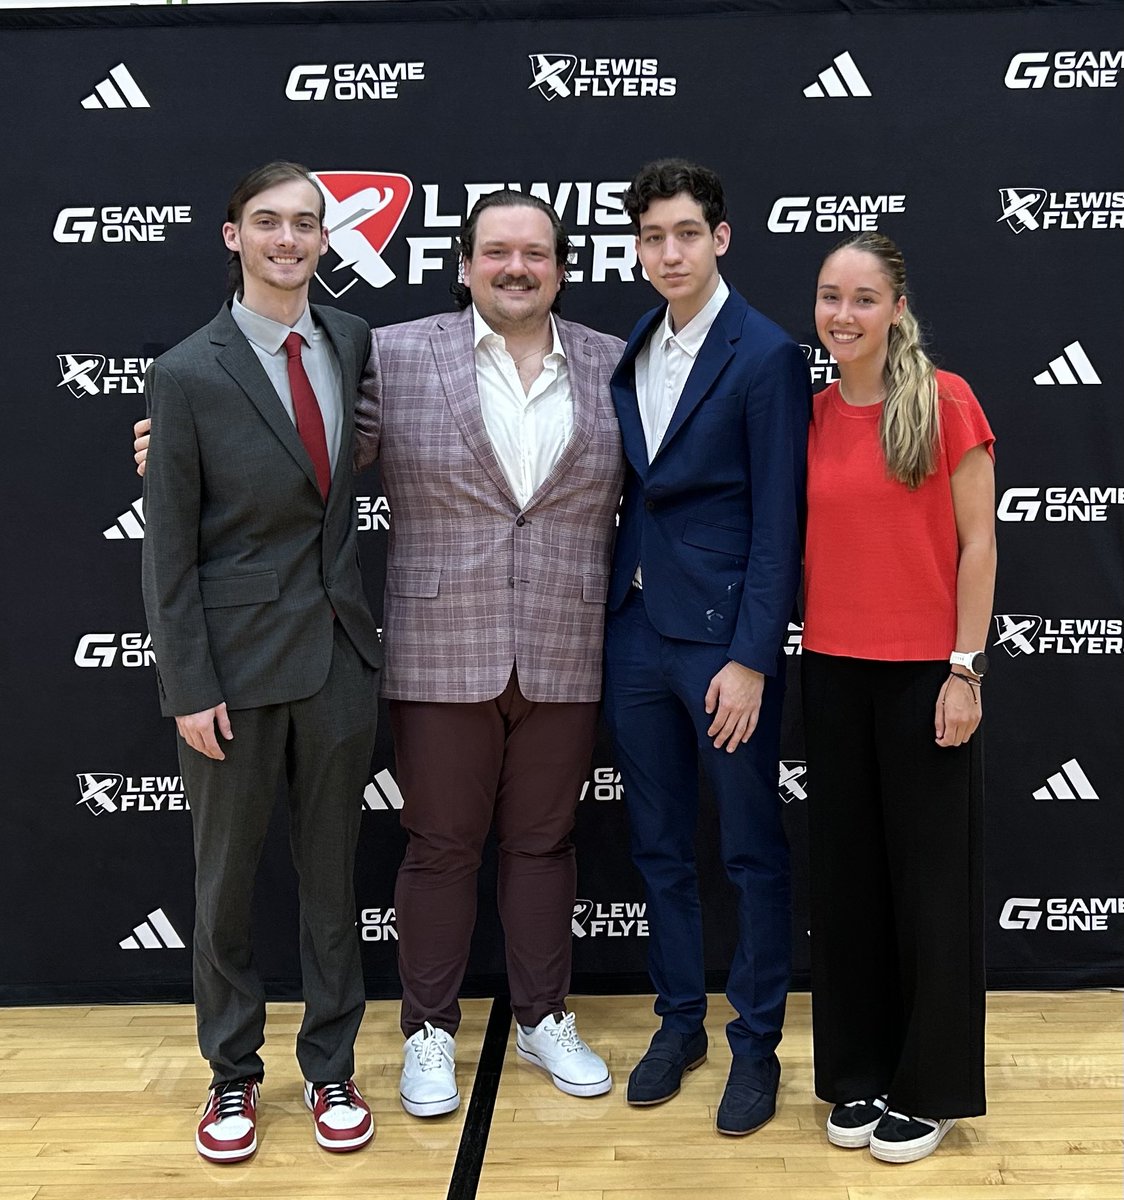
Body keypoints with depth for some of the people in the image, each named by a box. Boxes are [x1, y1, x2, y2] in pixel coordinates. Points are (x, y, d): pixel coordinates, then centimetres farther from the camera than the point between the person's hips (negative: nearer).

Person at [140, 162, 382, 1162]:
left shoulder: (354, 341, 2)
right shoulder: (188, 375, -10)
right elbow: (168, 550, -8)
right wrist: (189, 688, -11)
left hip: (339, 648, 4)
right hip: (237, 659, -3)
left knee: (332, 869, 14)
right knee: (225, 879, 12)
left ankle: (331, 1068, 31)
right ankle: (233, 1071, 32)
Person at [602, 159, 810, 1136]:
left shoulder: (766, 355, -9)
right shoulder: (631, 350, 10)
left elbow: (778, 521, -13)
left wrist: (750, 659, -16)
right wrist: (616, 607, 5)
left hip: (723, 638, -6)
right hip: (637, 629, 6)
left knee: (752, 851, 7)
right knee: (659, 844, 15)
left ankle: (756, 1044, 23)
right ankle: (680, 1020, 32)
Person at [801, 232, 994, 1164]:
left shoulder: (945, 403, -7)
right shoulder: (811, 419, 6)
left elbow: (977, 542, -7)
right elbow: (809, 546, 11)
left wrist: (966, 668, -11)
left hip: (926, 669, -4)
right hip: (835, 669, 5)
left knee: (930, 879, 6)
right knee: (848, 876, 12)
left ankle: (931, 1089, 22)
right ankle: (858, 1078, 28)